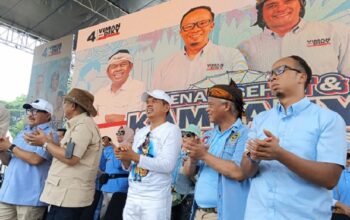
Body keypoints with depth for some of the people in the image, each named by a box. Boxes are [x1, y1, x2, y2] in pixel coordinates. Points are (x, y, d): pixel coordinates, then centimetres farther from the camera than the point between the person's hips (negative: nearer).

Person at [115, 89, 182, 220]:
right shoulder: (140, 132, 12)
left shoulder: (171, 130, -8)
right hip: (132, 196, 6)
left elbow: (168, 165, -20)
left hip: (155, 199, -6)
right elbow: (129, 165, 14)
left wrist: (135, 157, -20)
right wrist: (124, 158, -8)